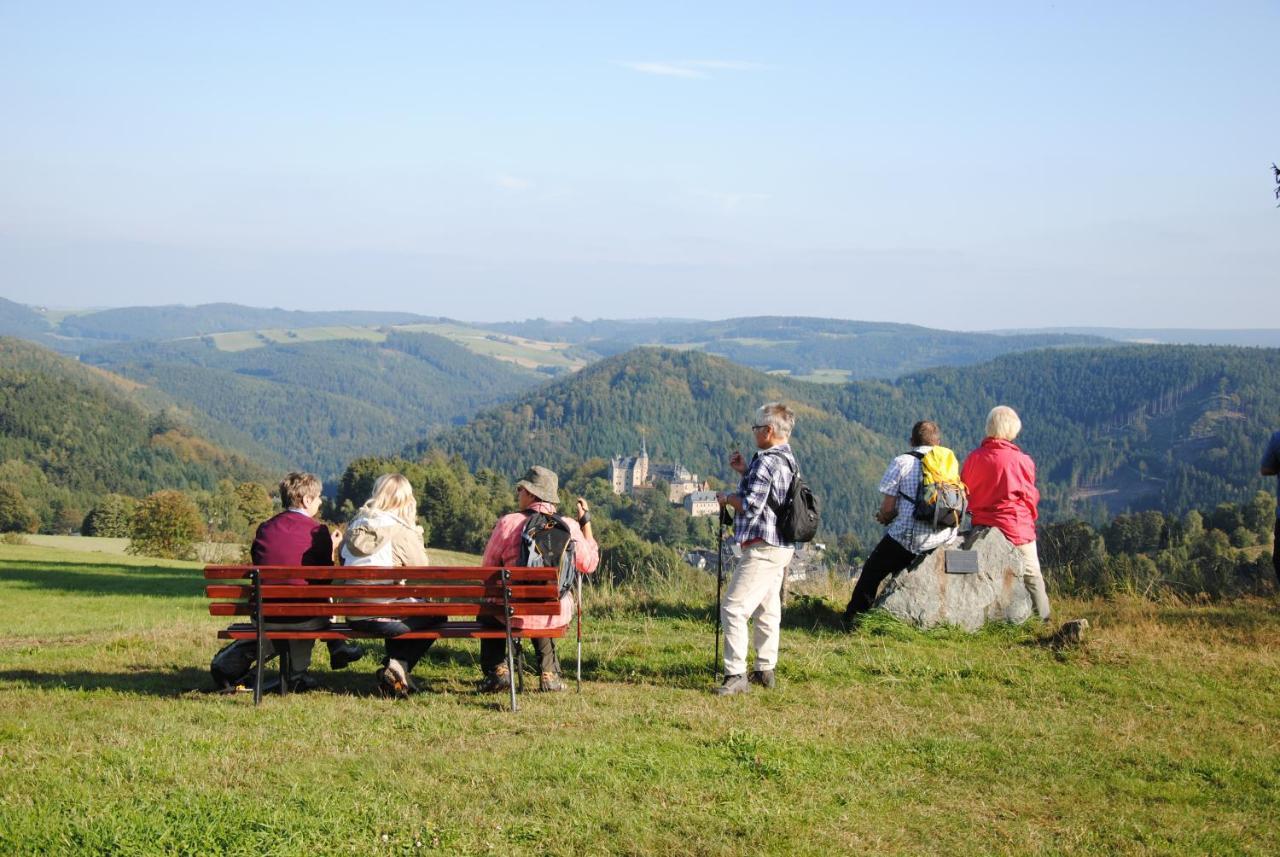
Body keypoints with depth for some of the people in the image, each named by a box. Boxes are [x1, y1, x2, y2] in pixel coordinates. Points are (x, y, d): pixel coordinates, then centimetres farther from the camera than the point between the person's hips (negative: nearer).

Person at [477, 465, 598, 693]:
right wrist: (586, 523, 21)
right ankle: (549, 674, 27)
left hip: (516, 615, -2)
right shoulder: (570, 527, -3)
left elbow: (488, 568, 1)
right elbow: (590, 564, 13)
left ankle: (497, 670, 19)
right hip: (557, 616, 2)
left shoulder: (508, 523, -10)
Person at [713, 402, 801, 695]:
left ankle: (736, 675, -13)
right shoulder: (789, 460, 13)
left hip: (762, 548, -11)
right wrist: (745, 471, 14)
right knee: (767, 609, 17)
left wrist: (727, 498, -4)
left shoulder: (766, 462, -18)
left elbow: (751, 506, -22)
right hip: (782, 547, 11)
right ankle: (765, 670, 24)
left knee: (733, 608, -11)